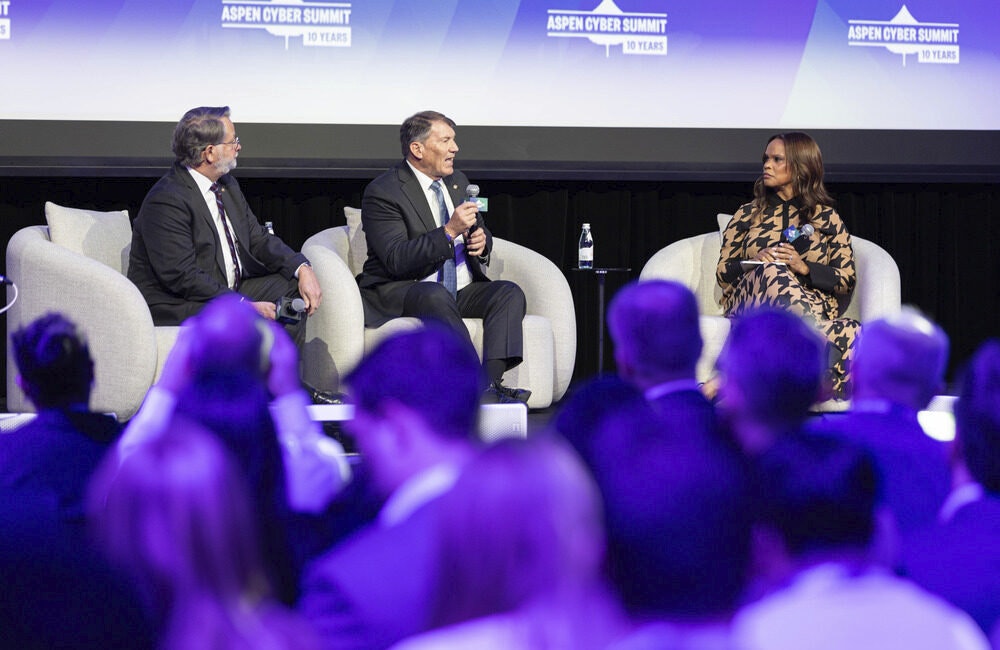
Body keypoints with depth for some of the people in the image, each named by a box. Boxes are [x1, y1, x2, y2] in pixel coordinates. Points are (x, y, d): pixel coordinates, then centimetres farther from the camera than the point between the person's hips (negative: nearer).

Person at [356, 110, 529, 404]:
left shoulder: (458, 181, 13)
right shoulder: (383, 192, -11)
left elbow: (478, 230, 26)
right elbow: (396, 260, -20)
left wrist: (482, 240, -1)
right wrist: (449, 232, -28)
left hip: (461, 290, 7)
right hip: (400, 292, -7)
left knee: (510, 293, -19)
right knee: (436, 296, -39)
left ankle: (491, 382, -37)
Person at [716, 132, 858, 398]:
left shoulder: (827, 218, 18)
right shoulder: (748, 214, 23)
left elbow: (846, 280, 10)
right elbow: (723, 272, 17)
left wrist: (803, 267, -7)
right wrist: (754, 263, -5)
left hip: (811, 304, -1)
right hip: (748, 304, 1)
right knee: (771, 272, -37)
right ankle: (826, 338, -53)